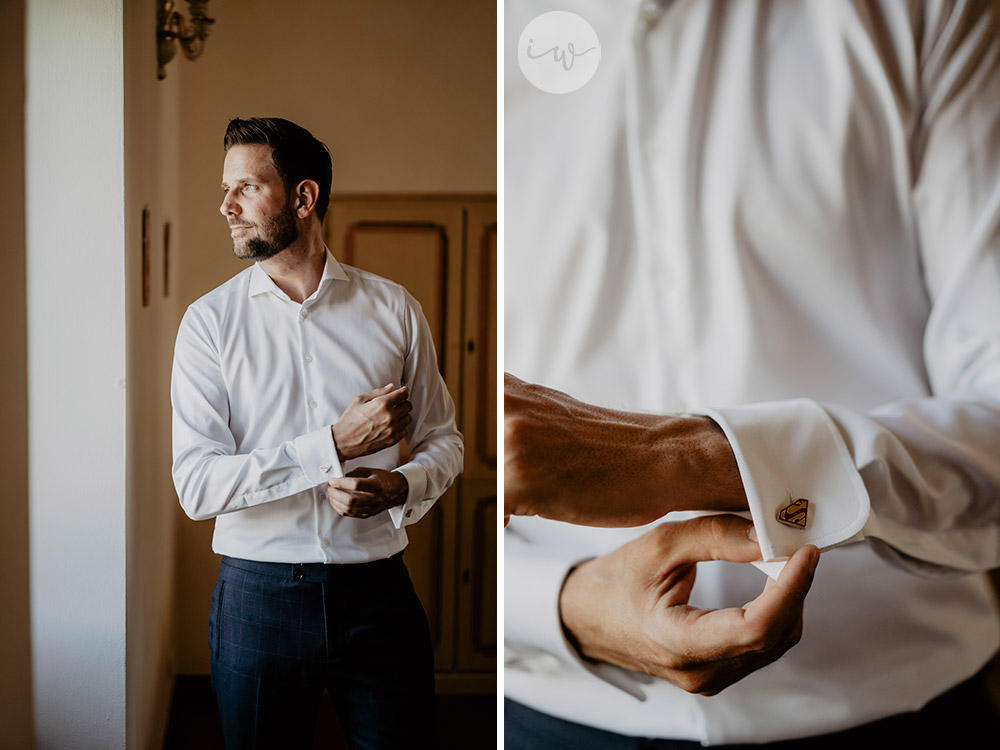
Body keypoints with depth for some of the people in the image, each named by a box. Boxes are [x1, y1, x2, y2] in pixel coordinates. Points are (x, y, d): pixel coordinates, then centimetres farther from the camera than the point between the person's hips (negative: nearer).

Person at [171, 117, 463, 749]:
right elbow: (196, 484, -11)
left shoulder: (393, 309, 1)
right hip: (259, 596, 0)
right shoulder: (210, 321, -3)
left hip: (378, 590, 1)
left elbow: (444, 440, 8)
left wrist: (402, 485, -14)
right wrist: (336, 445, -19)